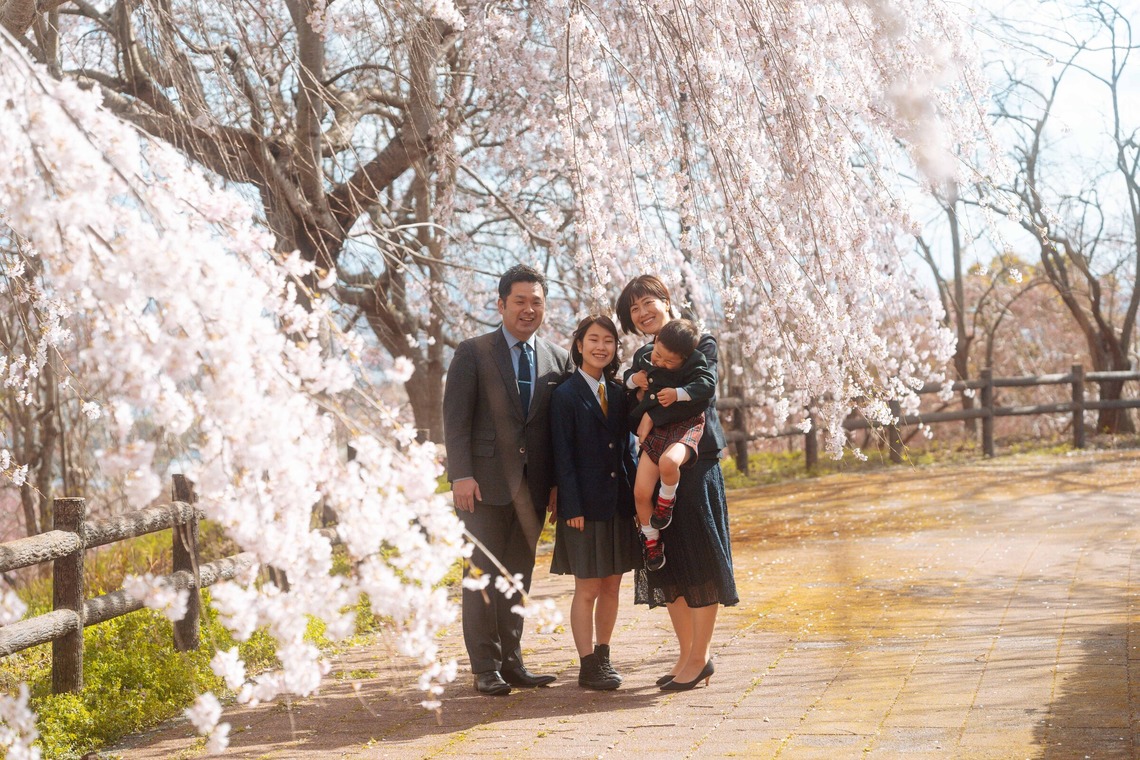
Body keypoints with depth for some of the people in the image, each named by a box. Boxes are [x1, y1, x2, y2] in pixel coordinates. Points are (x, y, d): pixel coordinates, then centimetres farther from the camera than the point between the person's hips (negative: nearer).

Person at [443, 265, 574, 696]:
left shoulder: (558, 360, 11)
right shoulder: (473, 354, 1)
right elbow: (455, 418, -4)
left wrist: (557, 482, 4)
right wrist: (461, 474, -14)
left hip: (531, 485, 3)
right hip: (484, 481, -3)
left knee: (519, 575, 8)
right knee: (482, 574, -2)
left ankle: (511, 661, 15)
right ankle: (486, 668, 4)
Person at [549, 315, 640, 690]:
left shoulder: (618, 393, 11)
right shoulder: (565, 395, -6)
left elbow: (628, 447, 13)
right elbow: (562, 456, -9)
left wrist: (636, 497, 6)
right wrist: (571, 507, -15)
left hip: (619, 504, 6)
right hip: (586, 505, -6)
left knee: (612, 587, 12)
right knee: (587, 589, 1)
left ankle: (603, 656, 25)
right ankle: (588, 665, 8)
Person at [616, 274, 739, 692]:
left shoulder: (700, 344, -1)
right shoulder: (643, 357, 17)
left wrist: (652, 416, -12)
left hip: (695, 461, -7)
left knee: (698, 559, -3)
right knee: (667, 563, 8)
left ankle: (699, 657, 3)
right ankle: (687, 654, 17)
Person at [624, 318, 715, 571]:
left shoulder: (694, 362, -7)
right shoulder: (643, 358, 8)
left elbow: (708, 384, -18)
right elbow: (628, 374, 25)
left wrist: (679, 393, -27)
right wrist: (633, 379, 2)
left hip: (685, 426, -5)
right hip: (654, 431, 5)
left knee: (668, 461, -39)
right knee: (640, 492, -5)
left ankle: (666, 502, -8)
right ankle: (651, 541, 16)